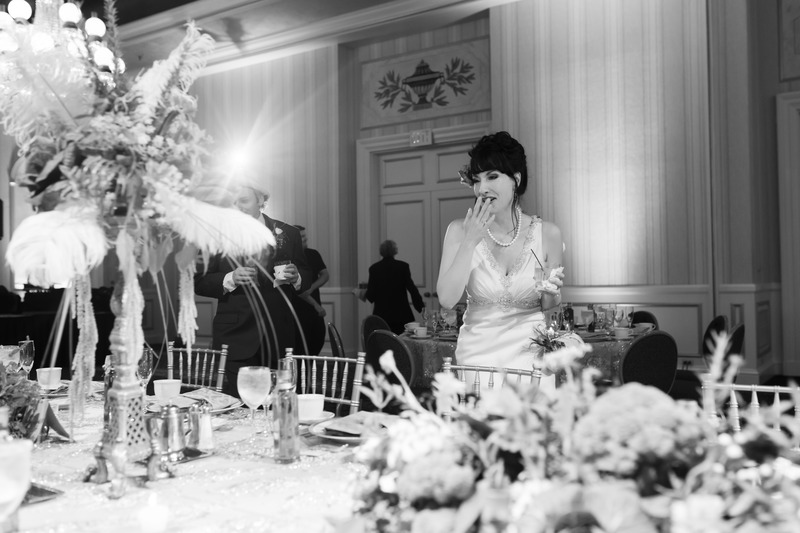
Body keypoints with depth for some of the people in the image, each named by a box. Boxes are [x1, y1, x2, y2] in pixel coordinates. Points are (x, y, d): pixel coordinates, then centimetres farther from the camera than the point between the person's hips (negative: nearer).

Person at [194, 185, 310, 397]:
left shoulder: (288, 234, 7)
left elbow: (305, 276, 14)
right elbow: (199, 282, 3)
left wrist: (295, 277, -9)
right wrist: (230, 279, -15)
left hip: (278, 338, 2)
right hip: (236, 338, -1)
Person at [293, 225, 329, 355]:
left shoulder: (314, 254, 10)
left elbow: (325, 275, 7)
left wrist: (311, 288, -12)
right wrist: (315, 304, -12)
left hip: (315, 308, 6)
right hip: (298, 309, -6)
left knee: (318, 340, 7)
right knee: (301, 344, -4)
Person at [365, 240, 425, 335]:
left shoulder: (374, 268, -1)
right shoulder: (403, 266, -4)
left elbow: (370, 296, -1)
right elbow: (411, 288, -7)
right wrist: (421, 307, -2)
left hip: (381, 315, 1)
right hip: (401, 315, -1)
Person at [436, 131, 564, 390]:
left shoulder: (547, 233, -4)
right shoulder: (459, 230, -5)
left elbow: (549, 308, 7)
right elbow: (447, 300, -14)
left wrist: (551, 293, -15)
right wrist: (470, 242, -17)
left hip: (529, 356, 0)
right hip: (476, 355, 0)